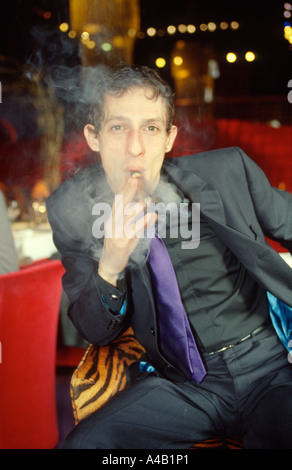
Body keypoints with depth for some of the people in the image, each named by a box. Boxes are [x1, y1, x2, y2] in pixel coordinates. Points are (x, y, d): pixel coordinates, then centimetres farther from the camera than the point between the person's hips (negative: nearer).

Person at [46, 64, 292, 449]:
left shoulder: (228, 172, -7)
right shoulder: (73, 210, -5)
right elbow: (97, 333, 0)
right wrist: (110, 266, -20)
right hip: (180, 385, 1)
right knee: (83, 442, -21)